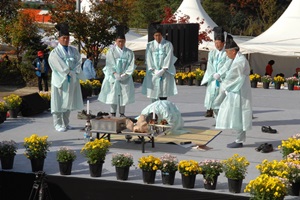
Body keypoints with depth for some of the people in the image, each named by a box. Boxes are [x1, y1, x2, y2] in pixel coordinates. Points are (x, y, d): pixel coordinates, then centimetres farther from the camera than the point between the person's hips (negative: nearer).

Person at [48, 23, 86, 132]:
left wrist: (74, 72, -11)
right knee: (59, 102, -3)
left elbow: (78, 62, 3)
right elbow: (59, 66, -13)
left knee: (69, 102, 10)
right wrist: (69, 73, -16)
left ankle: (66, 123, 18)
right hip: (60, 80, -5)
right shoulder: (55, 52, -5)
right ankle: (58, 124, 2)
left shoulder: (74, 50, 10)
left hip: (72, 80, 5)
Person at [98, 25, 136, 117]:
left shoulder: (129, 52, 6)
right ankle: (113, 113, 1)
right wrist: (115, 74, -14)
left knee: (124, 95, 3)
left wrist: (125, 74, -12)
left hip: (125, 78, 2)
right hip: (113, 78, -2)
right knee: (113, 95, -4)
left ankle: (122, 113, 10)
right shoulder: (111, 52, 2)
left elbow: (131, 65, 1)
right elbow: (110, 65, -3)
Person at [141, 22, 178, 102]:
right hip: (153, 73, 1)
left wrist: (163, 70, -12)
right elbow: (148, 58, 2)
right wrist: (154, 70, -9)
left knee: (164, 93, -5)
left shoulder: (168, 44, 3)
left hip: (165, 73, -1)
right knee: (153, 92, -2)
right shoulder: (150, 45, 7)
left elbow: (169, 58, -3)